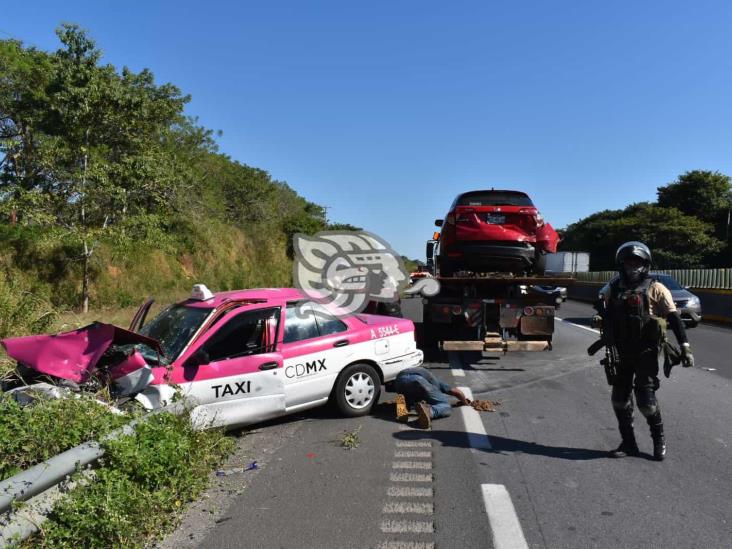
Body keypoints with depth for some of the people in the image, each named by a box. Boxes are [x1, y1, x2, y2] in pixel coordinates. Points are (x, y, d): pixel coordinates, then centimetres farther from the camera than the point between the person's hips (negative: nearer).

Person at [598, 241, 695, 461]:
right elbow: (607, 321, 17)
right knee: (620, 399, 6)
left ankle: (659, 438, 21)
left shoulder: (655, 289, -5)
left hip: (646, 353, -4)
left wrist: (685, 347, -16)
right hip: (621, 354, 5)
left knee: (645, 399, -5)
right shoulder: (613, 290, 7)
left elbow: (674, 319, -9)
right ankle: (628, 443, 21)